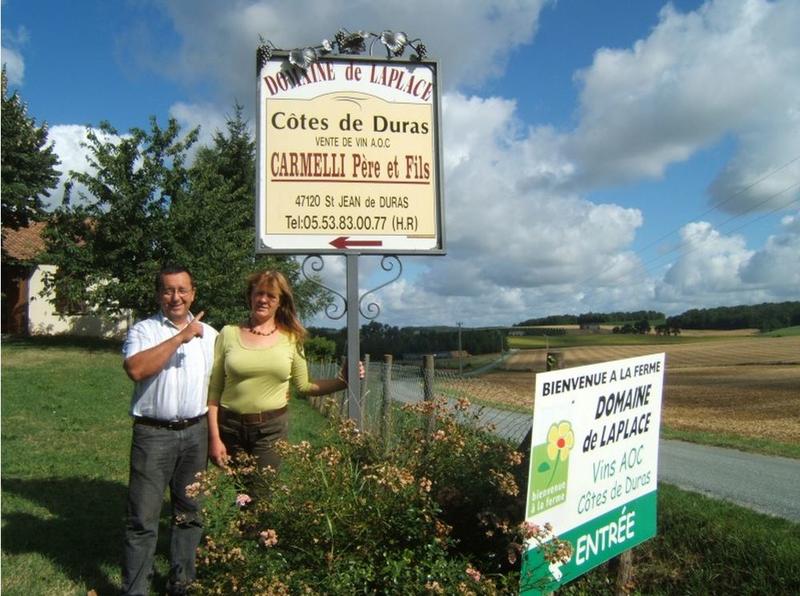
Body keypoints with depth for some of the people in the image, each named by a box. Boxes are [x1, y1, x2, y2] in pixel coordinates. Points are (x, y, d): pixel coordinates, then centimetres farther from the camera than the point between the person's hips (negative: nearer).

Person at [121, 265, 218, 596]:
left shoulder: (209, 335, 10)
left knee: (190, 513, 13)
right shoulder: (143, 330, -1)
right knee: (143, 519, 1)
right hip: (153, 433, -3)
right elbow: (136, 369, -22)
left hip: (196, 432, 4)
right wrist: (180, 337, -21)